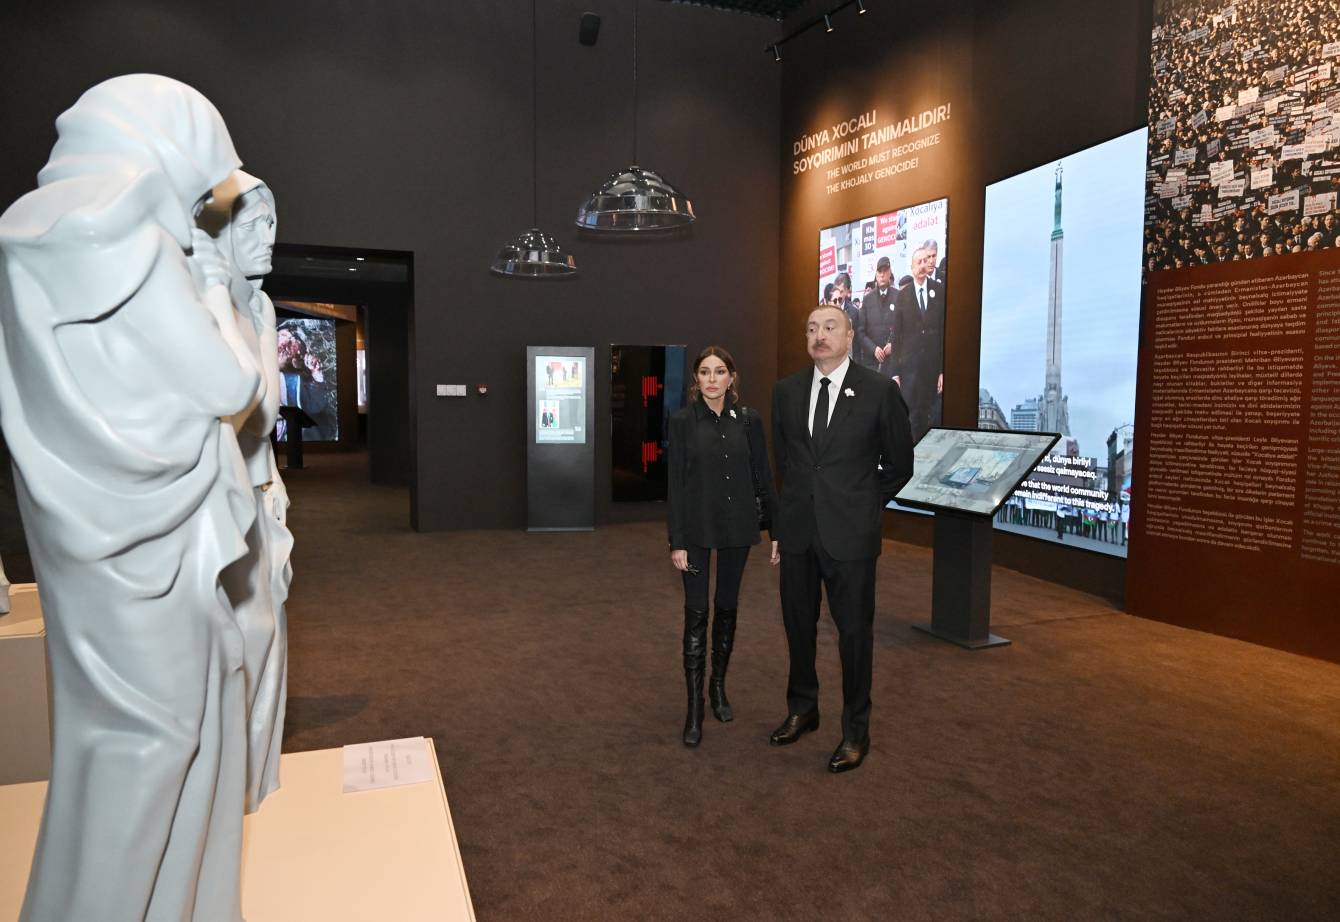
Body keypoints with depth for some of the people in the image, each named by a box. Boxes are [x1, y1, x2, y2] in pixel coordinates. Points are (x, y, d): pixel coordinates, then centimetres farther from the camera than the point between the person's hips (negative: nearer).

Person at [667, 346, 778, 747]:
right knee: (696, 613, -1)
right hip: (696, 528, -2)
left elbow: (763, 476, 5)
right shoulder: (682, 420, -5)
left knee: (727, 608, 13)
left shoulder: (748, 420, 1)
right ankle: (694, 707, 7)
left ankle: (719, 687, 31)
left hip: (736, 526, 2)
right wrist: (676, 541, -9)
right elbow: (675, 482, -6)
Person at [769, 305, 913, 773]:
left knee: (855, 630, 6)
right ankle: (802, 709, 35)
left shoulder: (880, 391, -7)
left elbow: (900, 463, 3)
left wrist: (864, 505, 7)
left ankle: (856, 731, 22)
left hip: (849, 533, -4)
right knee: (798, 624, 15)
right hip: (797, 529, 4)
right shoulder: (786, 391, 4)